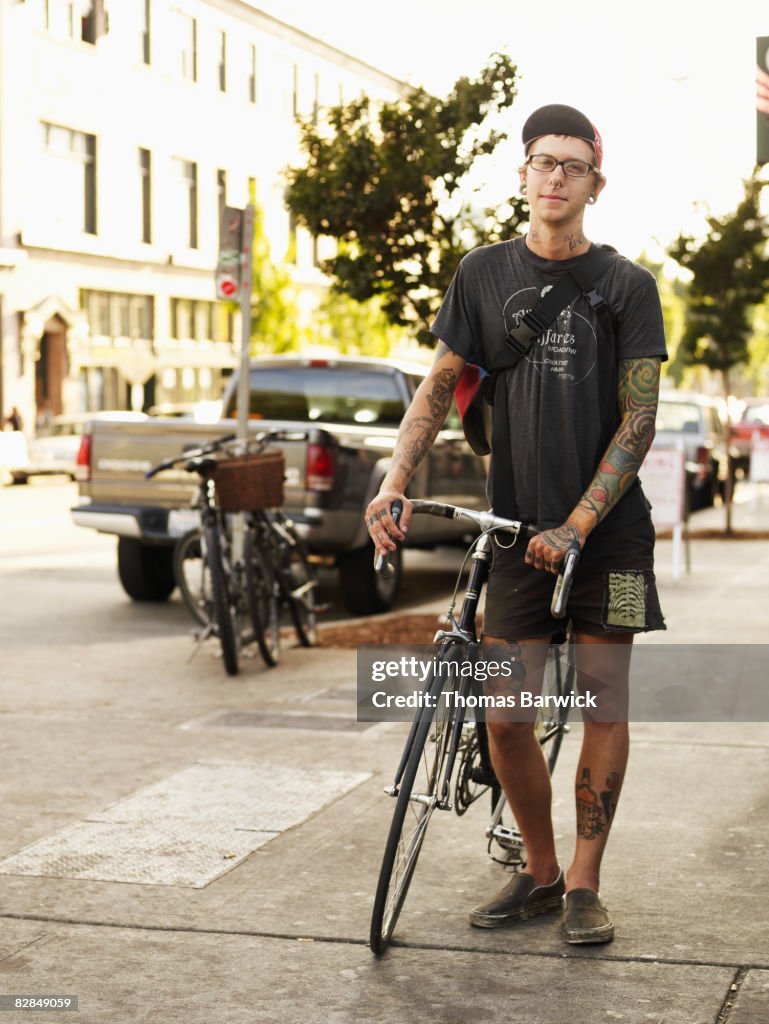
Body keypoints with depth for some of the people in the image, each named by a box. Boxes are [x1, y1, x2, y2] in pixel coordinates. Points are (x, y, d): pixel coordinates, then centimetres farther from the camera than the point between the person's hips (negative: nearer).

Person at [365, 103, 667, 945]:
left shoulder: (626, 285, 0)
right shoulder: (485, 273, 7)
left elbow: (638, 420, -5)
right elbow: (439, 387, 8)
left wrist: (578, 526, -14)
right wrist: (394, 483, -8)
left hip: (608, 528, -1)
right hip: (517, 527, 2)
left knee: (603, 699, -2)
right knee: (504, 712, -2)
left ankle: (584, 885, 12)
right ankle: (540, 873, 18)